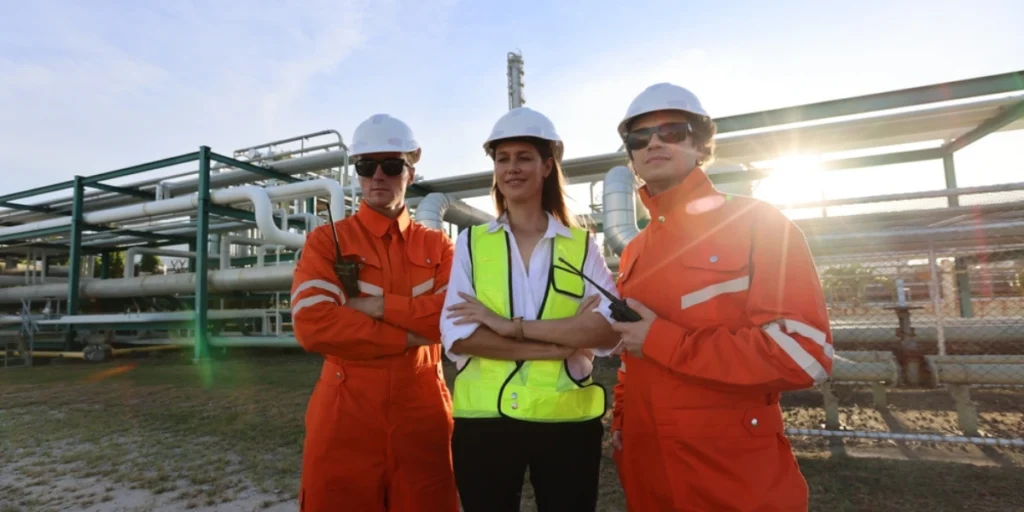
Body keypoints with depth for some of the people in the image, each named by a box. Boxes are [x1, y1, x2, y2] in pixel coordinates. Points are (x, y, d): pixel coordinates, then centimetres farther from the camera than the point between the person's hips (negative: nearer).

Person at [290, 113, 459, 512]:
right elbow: (312, 327, -15)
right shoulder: (325, 240, 0)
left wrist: (373, 304, -15)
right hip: (345, 418, -1)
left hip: (423, 415, 2)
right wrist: (411, 334, -14)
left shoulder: (438, 246, 6)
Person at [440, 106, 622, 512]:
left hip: (567, 420, 0)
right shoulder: (470, 242, 2)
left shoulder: (581, 245, 2)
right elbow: (456, 336, -9)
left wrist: (510, 326, -18)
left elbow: (610, 329, -11)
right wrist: (559, 341, -15)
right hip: (484, 419, 1)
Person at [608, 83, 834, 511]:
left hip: (737, 473, -5)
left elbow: (805, 353, -17)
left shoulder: (755, 222, -8)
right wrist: (620, 425, 7)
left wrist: (664, 341, -17)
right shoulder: (634, 251, 9)